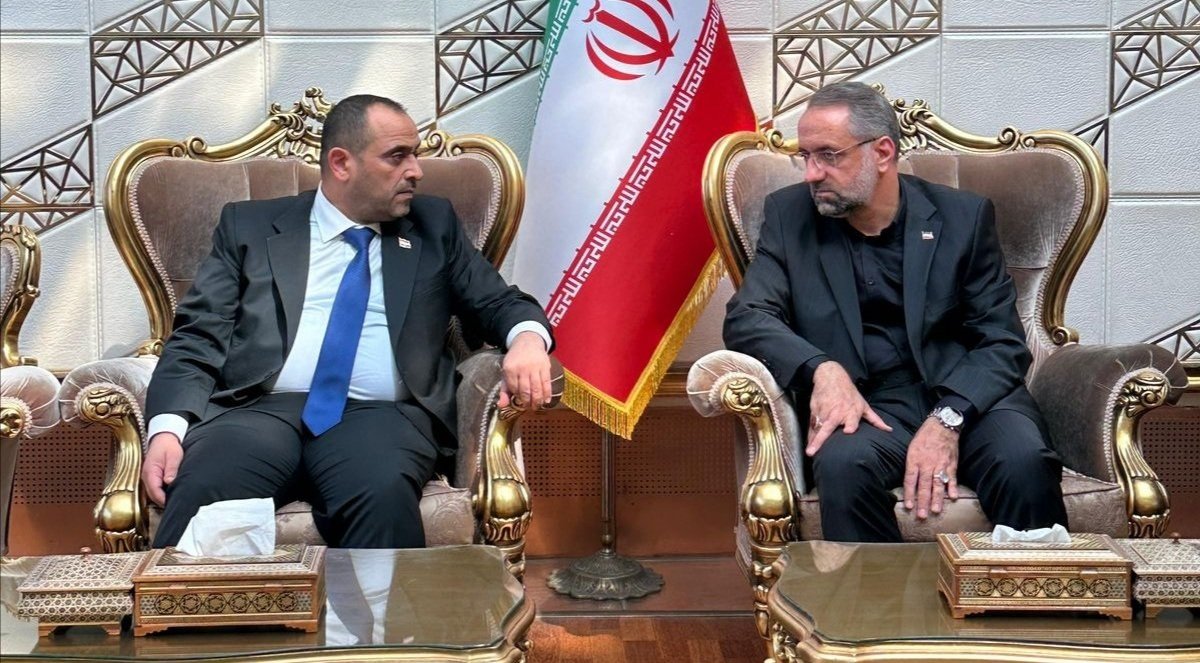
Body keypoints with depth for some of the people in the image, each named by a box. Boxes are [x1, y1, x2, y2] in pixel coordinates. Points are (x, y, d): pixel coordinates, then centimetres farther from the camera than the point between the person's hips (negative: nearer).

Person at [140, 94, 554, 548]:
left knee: (384, 495, -36)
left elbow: (498, 303, 21)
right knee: (203, 493, -34)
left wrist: (527, 337, -5)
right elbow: (199, 338, 11)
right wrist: (168, 427, -7)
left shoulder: (434, 226, 22)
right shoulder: (249, 226, 17)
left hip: (379, 416, 1)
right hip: (261, 410, 0)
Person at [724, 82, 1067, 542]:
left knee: (1024, 462, -32)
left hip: (965, 397, 0)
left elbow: (1002, 342, 1)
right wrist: (821, 369, -20)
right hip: (864, 403, 0)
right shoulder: (790, 215, 9)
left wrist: (948, 418, -18)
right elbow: (746, 318, 1)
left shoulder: (962, 217, 6)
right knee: (843, 462, -35)